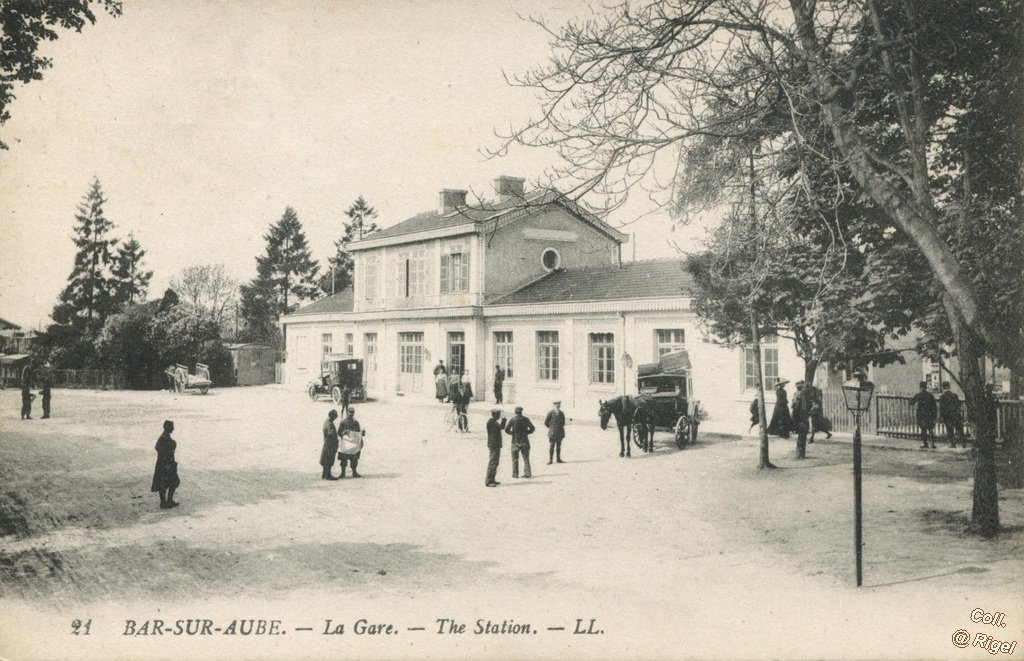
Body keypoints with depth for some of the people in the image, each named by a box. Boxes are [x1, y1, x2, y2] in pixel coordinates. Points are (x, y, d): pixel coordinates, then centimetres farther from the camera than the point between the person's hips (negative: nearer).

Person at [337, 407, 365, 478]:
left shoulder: (356, 422, 8)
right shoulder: (343, 422, -3)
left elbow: (359, 433, 12)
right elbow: (339, 433, -5)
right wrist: (343, 433, -24)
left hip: (354, 443, 3)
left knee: (354, 459, 8)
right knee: (344, 459, 1)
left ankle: (354, 472, 18)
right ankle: (343, 473, 11)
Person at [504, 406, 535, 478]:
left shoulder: (512, 419, -6)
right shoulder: (526, 419, 0)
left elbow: (506, 429, -9)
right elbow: (532, 428, 3)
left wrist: (512, 433, 8)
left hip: (516, 441, -2)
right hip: (525, 441, 2)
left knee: (515, 458, 8)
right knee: (526, 458, 9)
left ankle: (515, 474, 6)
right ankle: (527, 473, 5)